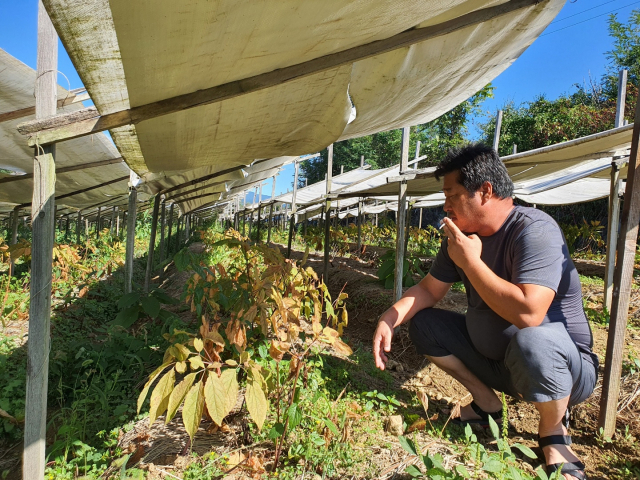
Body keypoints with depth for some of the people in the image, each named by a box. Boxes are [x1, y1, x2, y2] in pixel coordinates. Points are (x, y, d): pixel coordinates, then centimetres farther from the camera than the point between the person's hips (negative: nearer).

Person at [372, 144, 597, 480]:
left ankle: (553, 431, -5)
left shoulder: (534, 231, -26)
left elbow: (528, 313, -38)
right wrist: (389, 318, -13)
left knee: (531, 341, -39)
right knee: (422, 322, -1)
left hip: (563, 368, -6)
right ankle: (486, 403, 12)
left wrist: (470, 261, -29)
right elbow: (429, 289, 3)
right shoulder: (462, 234, -2)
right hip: (494, 361, 7)